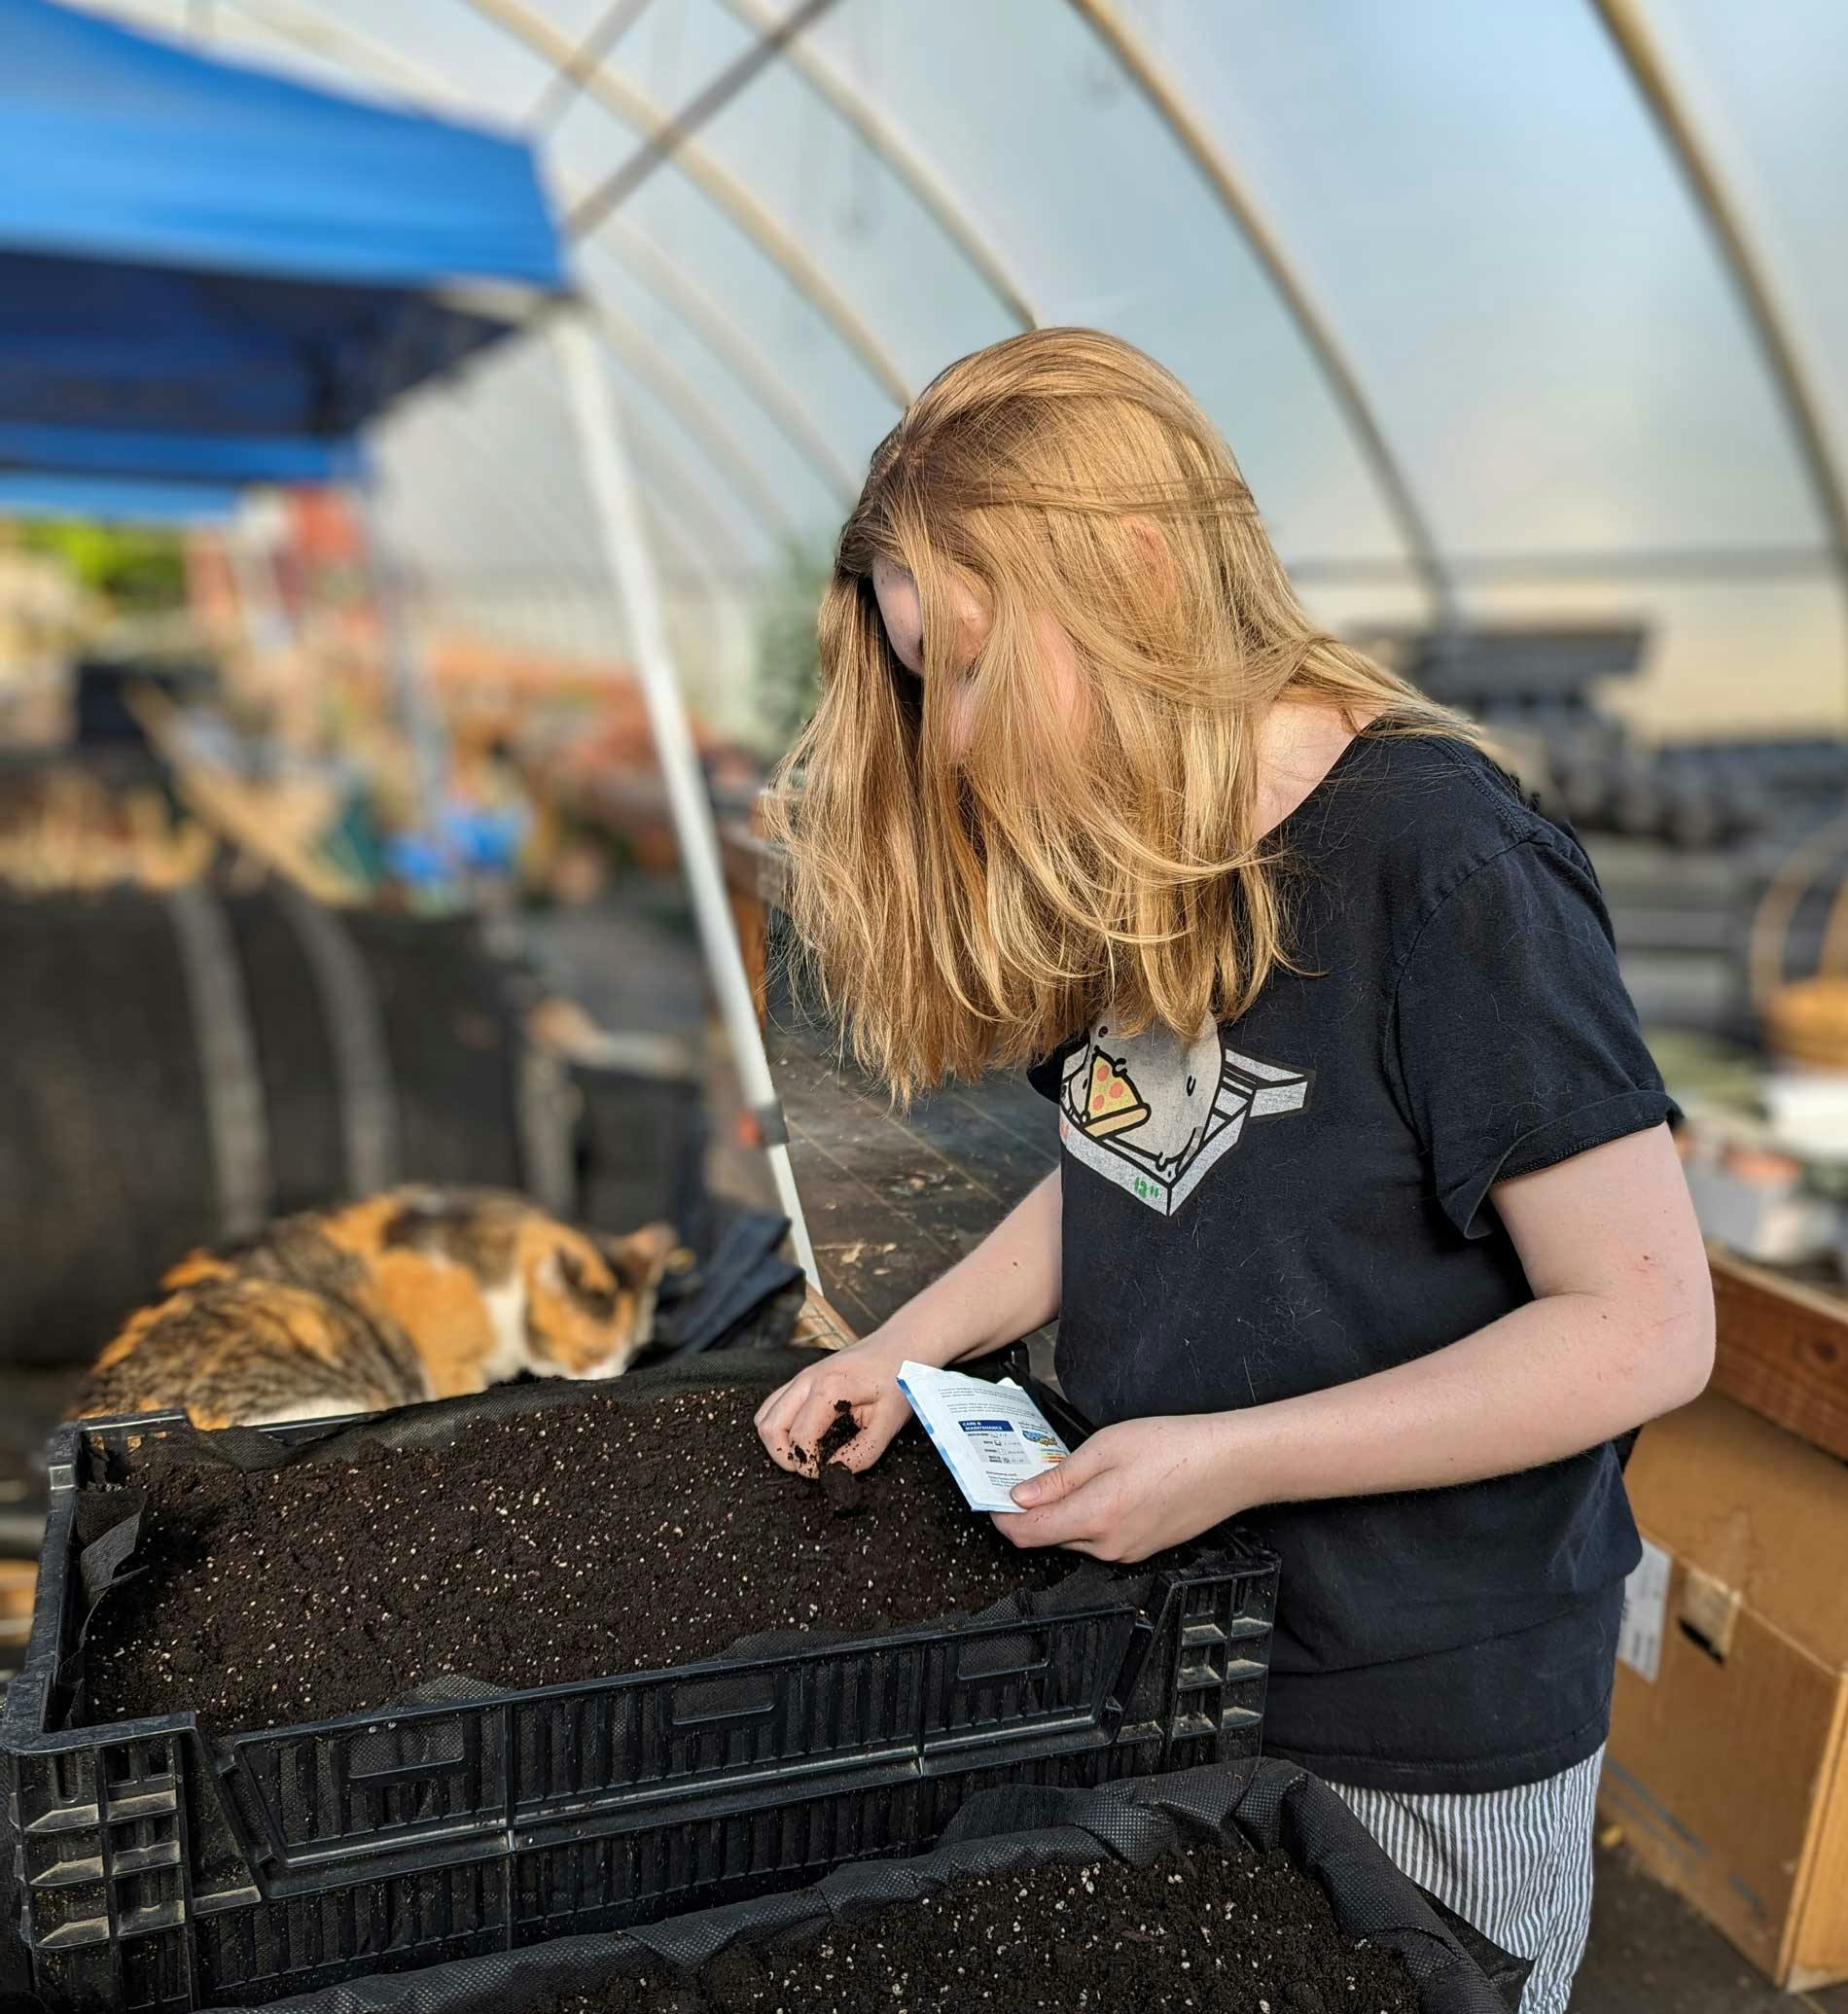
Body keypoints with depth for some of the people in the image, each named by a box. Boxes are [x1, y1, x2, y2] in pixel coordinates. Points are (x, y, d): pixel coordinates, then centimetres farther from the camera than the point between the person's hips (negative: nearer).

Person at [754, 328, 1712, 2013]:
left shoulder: (1443, 861, -22)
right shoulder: (1126, 861, 1)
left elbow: (1646, 1325, -21)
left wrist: (1231, 1458, -22)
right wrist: (909, 1348, -2)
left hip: (1428, 1717, -6)